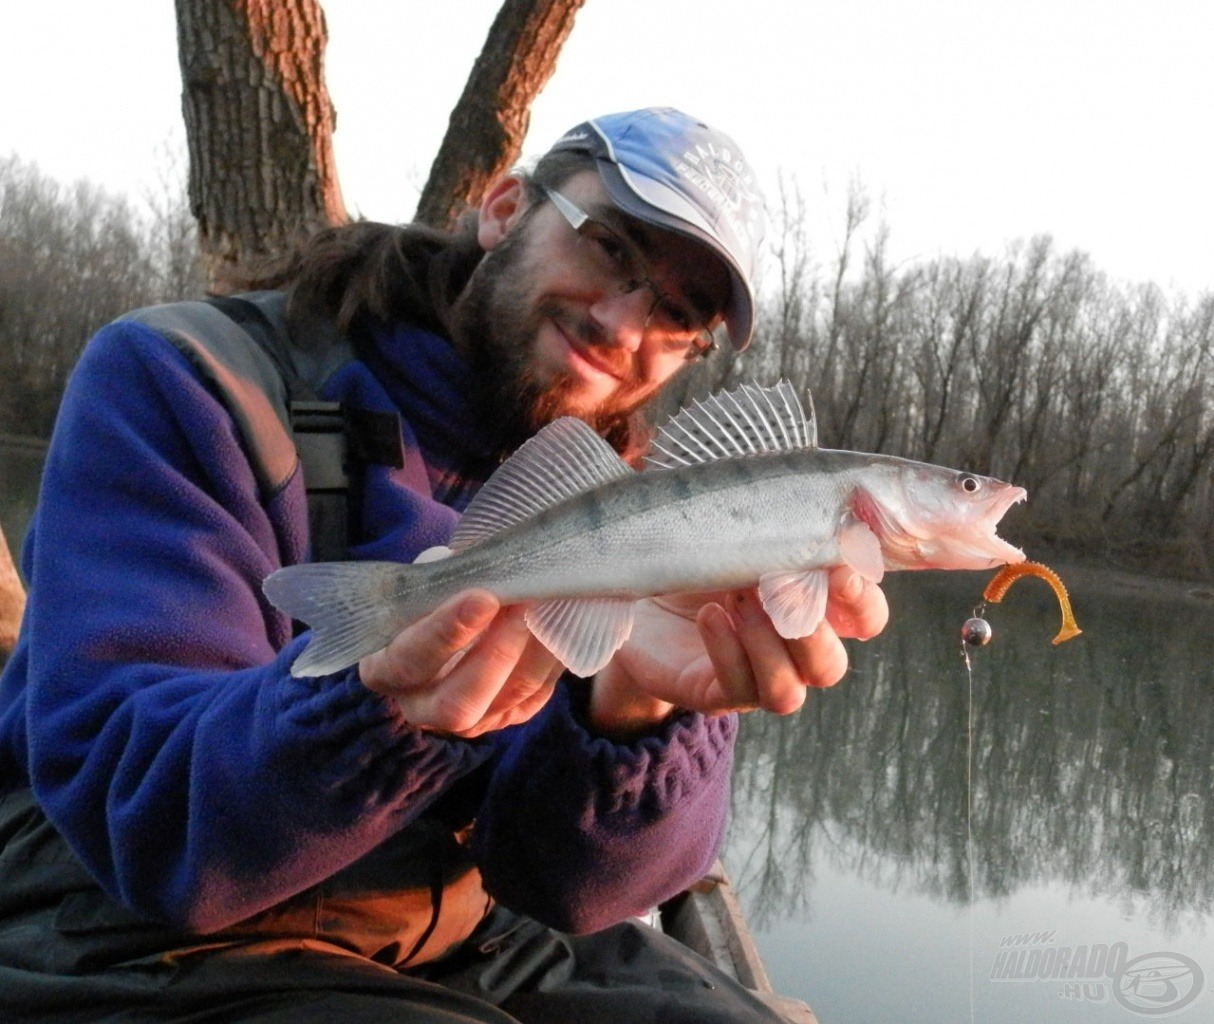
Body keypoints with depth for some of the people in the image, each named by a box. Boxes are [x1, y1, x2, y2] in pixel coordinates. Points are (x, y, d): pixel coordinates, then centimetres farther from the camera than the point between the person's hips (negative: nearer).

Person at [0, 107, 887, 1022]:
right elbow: (138, 822, -20)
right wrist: (383, 703, -39)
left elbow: (553, 878, -12)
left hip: (447, 941, 4)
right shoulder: (175, 381, -13)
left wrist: (631, 703, -32)